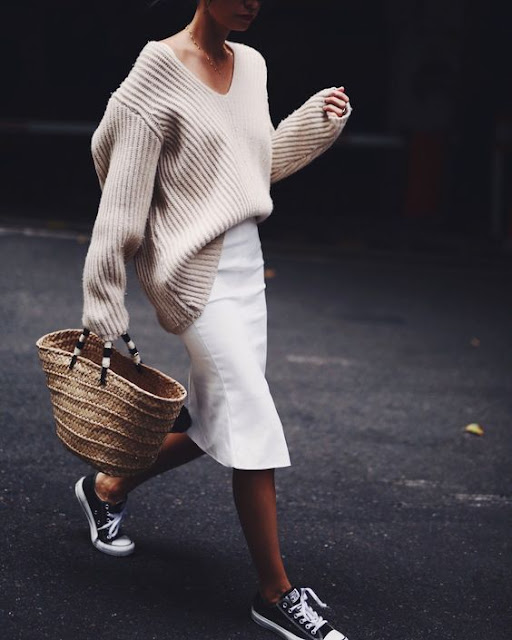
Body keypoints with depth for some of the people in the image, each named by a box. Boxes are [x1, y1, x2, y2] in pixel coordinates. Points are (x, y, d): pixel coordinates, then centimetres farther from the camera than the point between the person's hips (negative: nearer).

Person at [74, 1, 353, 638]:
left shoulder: (251, 65, 10)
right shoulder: (160, 72, -12)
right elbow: (121, 201, -13)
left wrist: (318, 118, 7)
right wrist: (103, 308, -13)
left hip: (246, 261, 8)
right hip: (193, 269, -8)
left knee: (218, 427, 12)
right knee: (254, 423, -9)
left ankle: (107, 488, 36)